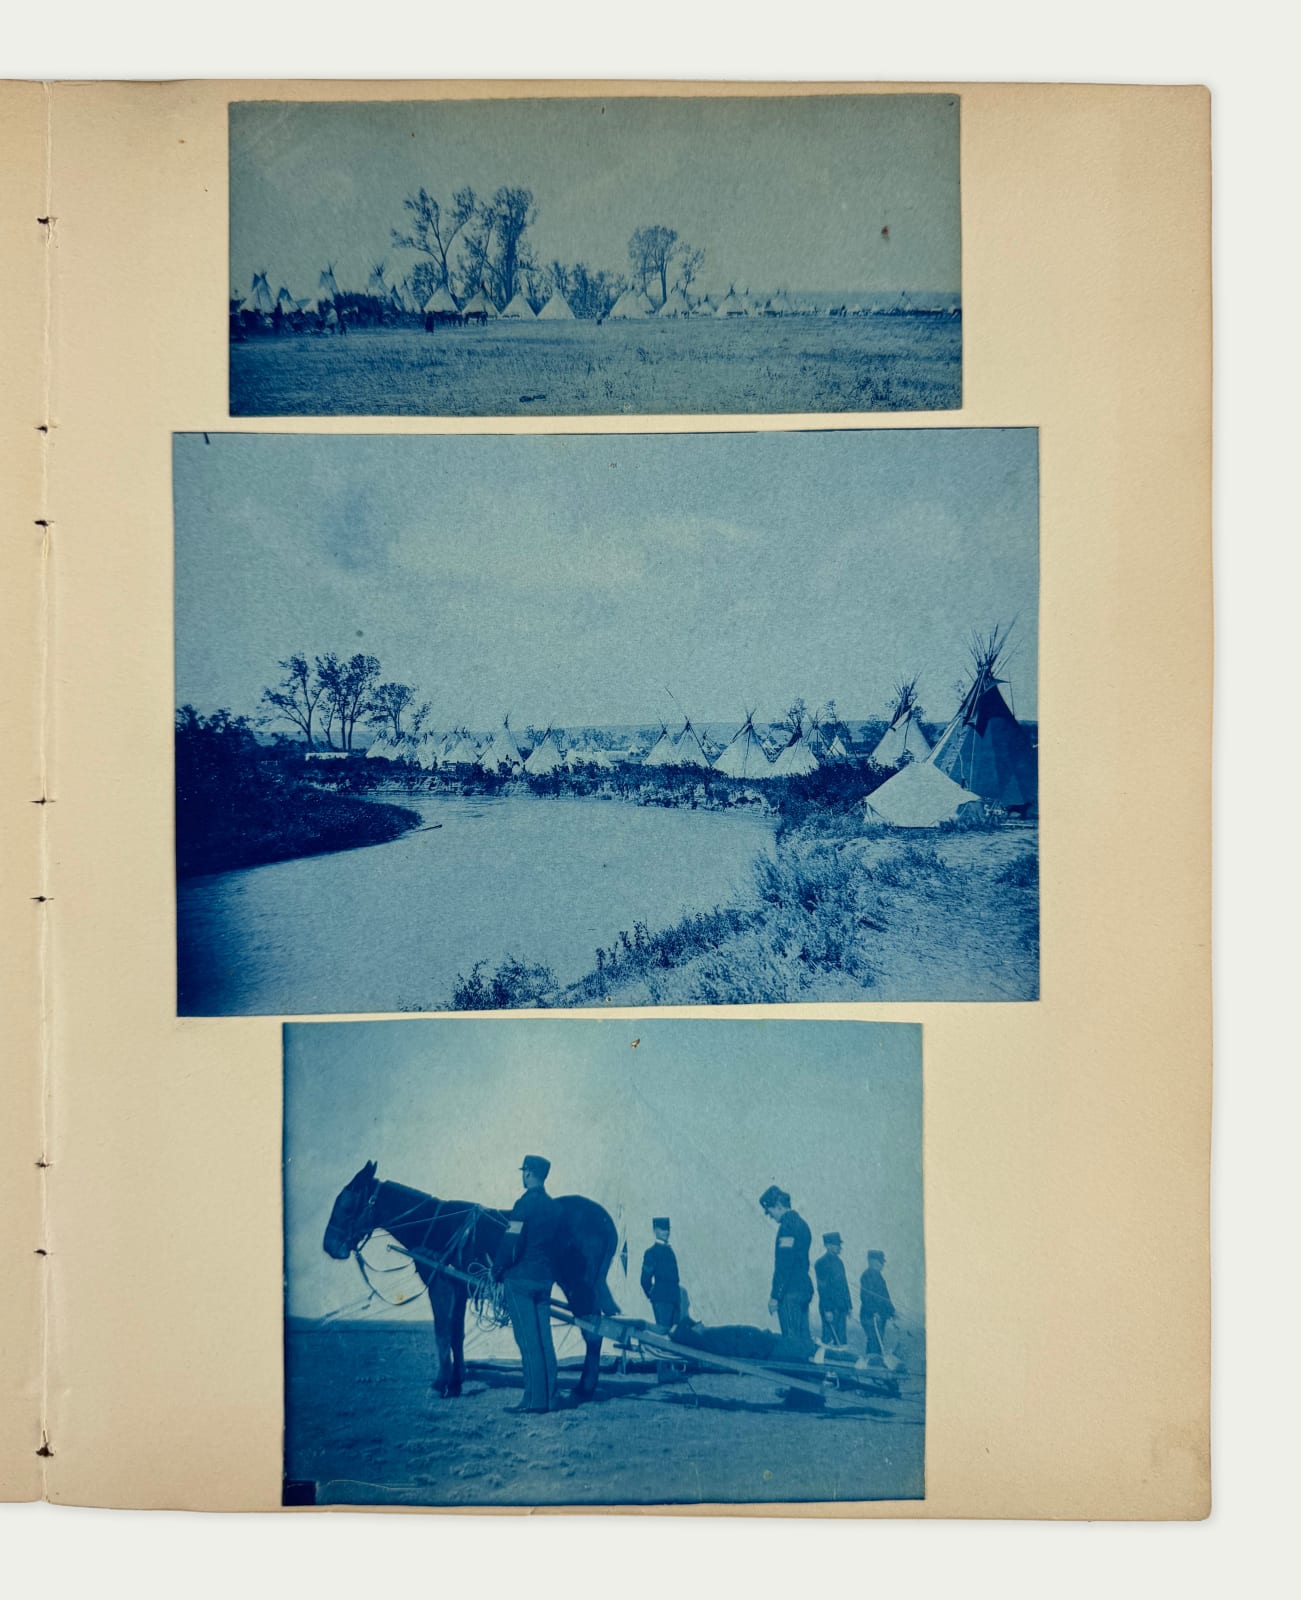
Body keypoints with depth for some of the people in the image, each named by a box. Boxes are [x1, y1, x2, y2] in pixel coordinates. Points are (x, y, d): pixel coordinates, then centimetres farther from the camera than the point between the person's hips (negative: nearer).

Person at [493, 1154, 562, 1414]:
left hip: (520, 1278, -7)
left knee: (528, 1340, -4)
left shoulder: (525, 1203, -12)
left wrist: (497, 1271, -3)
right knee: (544, 1339, 10)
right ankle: (549, 1397, 12)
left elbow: (511, 1241, -16)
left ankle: (535, 1399, -3)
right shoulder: (553, 1206, 11)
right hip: (545, 1278, 7)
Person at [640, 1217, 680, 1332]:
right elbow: (645, 1279, -6)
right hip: (661, 1298, -7)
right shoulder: (652, 1252, -5)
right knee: (663, 1330, -13)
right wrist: (651, 1295, 2)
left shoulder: (669, 1250, 17)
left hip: (673, 1298, 7)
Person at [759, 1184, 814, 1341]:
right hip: (804, 1289, 10)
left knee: (791, 1340, -7)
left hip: (790, 1292, -9)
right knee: (803, 1338, 11)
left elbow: (783, 1265, -18)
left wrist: (775, 1295, -16)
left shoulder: (787, 1226, -13)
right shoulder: (801, 1223, 17)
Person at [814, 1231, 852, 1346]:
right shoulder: (821, 1262, -10)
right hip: (830, 1307, -8)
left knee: (841, 1340, 8)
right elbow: (822, 1288, -15)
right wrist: (827, 1310, -18)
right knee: (828, 1339, -6)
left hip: (841, 1307, 8)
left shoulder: (838, 1261, 16)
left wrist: (849, 1305, 16)